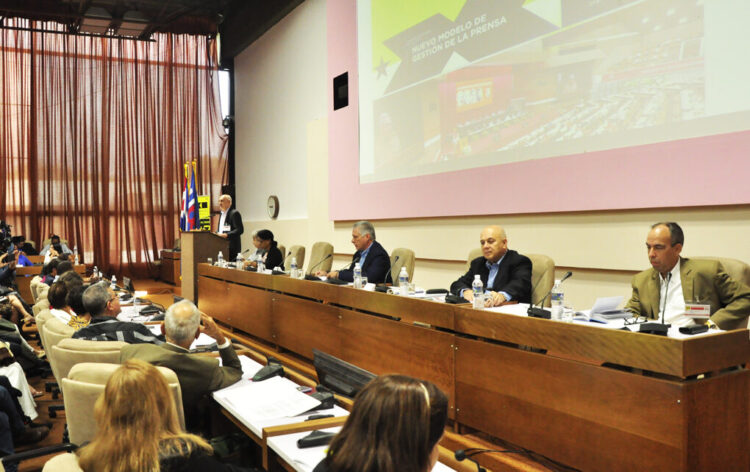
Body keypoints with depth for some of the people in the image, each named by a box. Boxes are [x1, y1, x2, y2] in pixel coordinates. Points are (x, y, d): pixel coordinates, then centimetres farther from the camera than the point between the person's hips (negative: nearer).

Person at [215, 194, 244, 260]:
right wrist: (216, 233, 6)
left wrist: (226, 235, -23)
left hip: (232, 247, -8)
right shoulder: (222, 214, 20)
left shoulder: (234, 213, -8)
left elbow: (240, 230, -15)